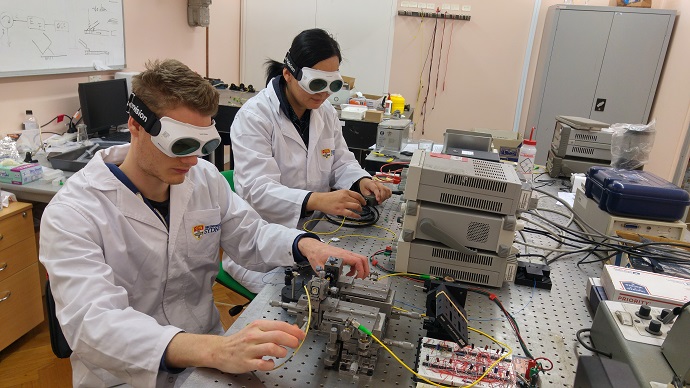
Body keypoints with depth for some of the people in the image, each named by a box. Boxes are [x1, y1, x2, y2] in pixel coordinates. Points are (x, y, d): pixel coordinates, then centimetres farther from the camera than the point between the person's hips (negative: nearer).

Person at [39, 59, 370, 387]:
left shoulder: (205, 178, -1)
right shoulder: (72, 213, -17)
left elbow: (250, 235, 8)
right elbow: (92, 323, -28)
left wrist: (305, 245, -13)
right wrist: (213, 349, -43)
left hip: (207, 357, 4)